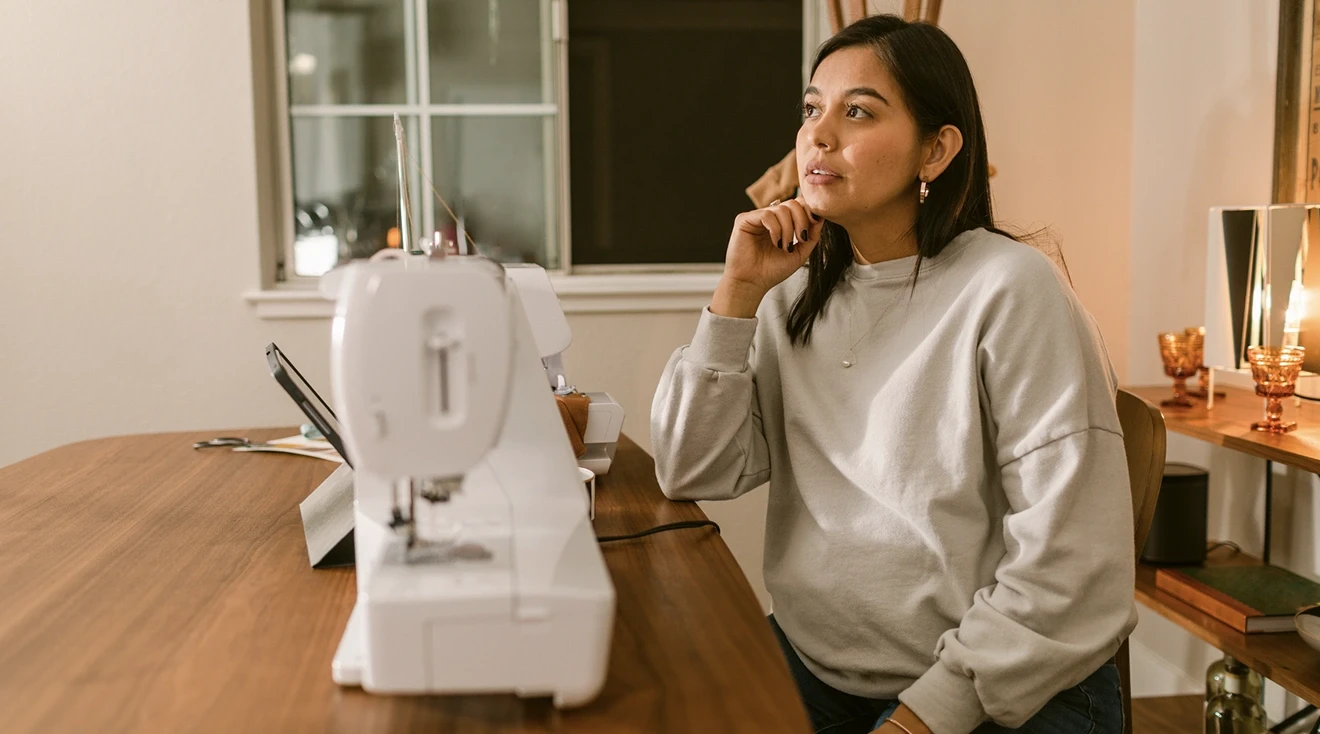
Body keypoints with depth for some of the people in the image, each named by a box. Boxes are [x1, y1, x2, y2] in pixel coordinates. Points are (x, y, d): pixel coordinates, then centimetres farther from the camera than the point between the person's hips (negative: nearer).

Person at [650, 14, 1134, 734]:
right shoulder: (797, 296, 5)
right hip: (813, 668, 5)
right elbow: (693, 474, -1)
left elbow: (1069, 566, -17)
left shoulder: (1012, 290, -14)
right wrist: (738, 292, -8)